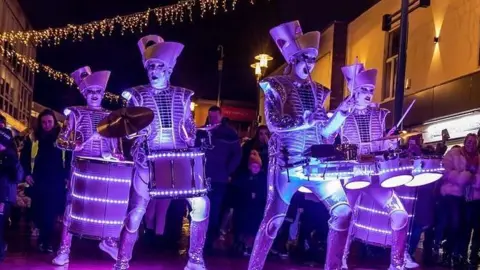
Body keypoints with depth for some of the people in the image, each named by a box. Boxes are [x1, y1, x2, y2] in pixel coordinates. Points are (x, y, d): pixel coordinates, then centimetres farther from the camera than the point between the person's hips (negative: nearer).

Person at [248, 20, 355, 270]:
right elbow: (274, 124, -14)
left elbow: (325, 131, 12)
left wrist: (342, 111, -1)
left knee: (343, 211, -3)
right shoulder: (276, 86, 0)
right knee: (274, 219, -2)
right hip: (287, 164, -5)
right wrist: (307, 121, -18)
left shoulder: (316, 91, 14)